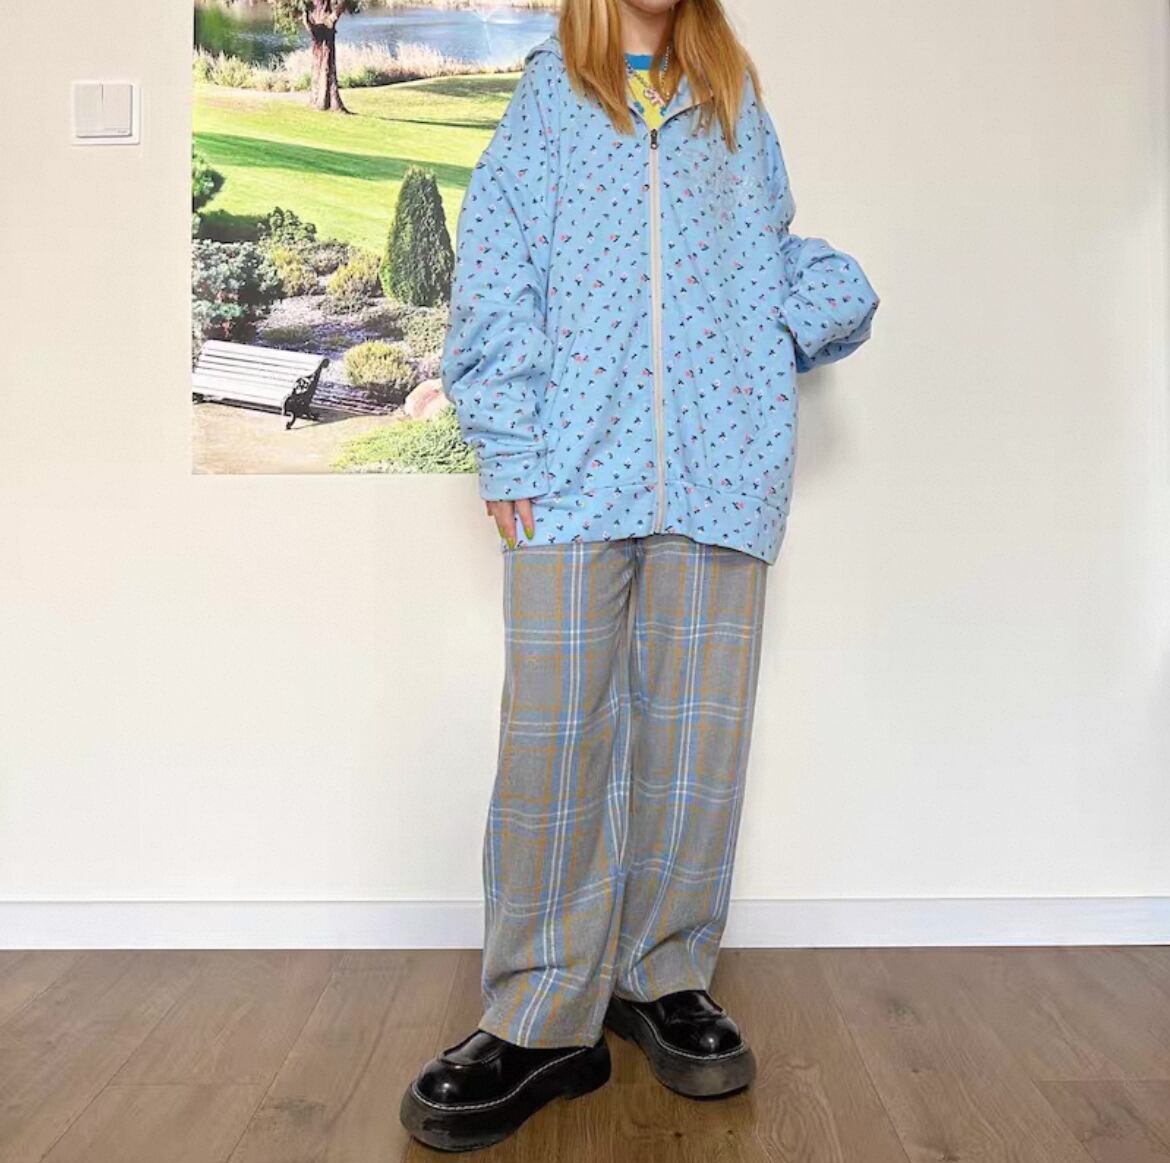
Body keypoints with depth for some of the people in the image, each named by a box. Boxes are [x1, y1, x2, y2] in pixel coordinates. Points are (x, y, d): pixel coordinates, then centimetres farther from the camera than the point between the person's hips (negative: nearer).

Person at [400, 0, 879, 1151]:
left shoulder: (734, 99, 22)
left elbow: (774, 258, 23)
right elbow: (494, 268, 4)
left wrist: (835, 298, -1)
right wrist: (511, 446, -6)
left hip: (719, 468, 3)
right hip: (577, 463, -2)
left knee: (698, 732, 3)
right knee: (556, 732, -6)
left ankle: (664, 978, 19)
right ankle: (545, 1020, 5)